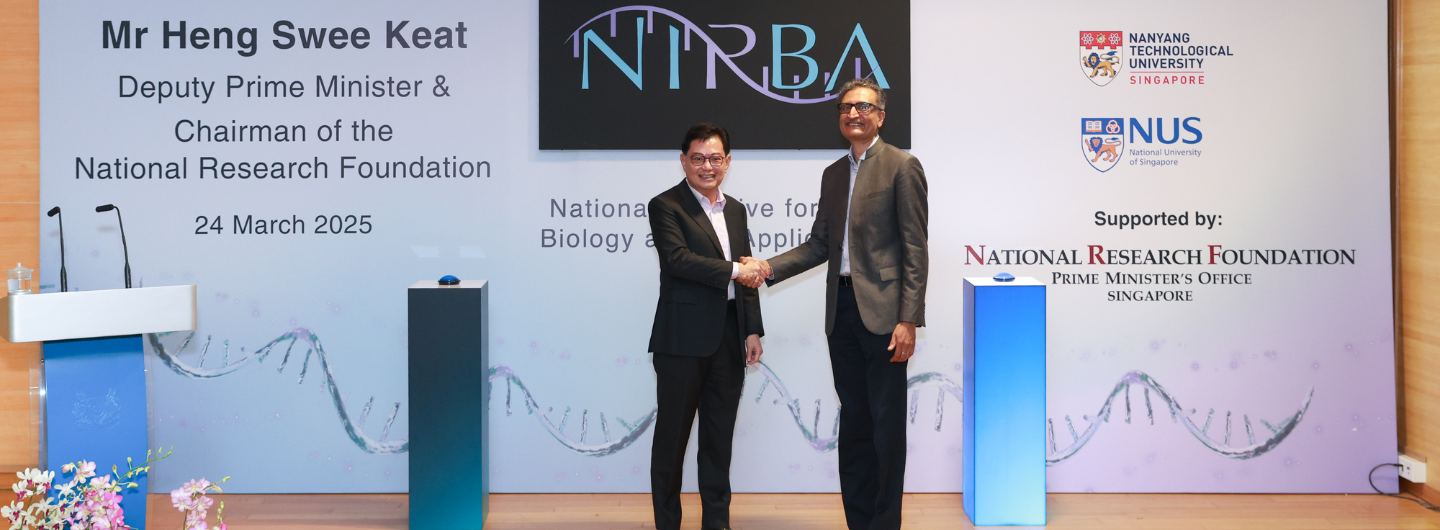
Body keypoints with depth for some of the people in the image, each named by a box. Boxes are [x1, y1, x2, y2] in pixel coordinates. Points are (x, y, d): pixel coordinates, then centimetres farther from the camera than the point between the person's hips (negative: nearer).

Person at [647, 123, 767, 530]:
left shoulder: (735, 210, 15)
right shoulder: (666, 206, -5)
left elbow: (749, 274, 15)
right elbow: (677, 258, -20)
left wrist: (753, 331, 9)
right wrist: (732, 270, -16)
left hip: (728, 339, 6)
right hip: (683, 339, -6)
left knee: (720, 435, 12)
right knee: (673, 433, 4)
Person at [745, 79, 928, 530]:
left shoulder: (902, 167, -4)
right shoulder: (833, 174, 17)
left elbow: (914, 250, -9)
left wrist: (908, 319, -15)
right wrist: (769, 268, 2)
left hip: (881, 310, -6)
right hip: (841, 307, 7)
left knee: (886, 421, 0)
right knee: (852, 418, 12)